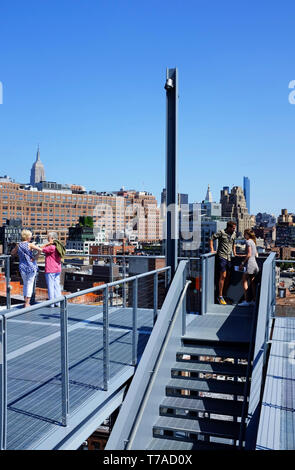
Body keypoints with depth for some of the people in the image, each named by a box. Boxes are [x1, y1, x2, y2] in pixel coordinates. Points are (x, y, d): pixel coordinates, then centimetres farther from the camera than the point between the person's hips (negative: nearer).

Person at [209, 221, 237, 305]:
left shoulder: (234, 234, 11)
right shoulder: (221, 232, -7)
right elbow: (212, 239, -2)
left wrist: (234, 253, 21)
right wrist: (212, 249, -7)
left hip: (229, 257, 6)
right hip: (222, 256, -6)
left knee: (228, 277, 7)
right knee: (223, 276, -11)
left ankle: (224, 294, 19)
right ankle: (220, 296, -5)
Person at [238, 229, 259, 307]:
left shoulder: (248, 242, -10)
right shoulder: (253, 242, 17)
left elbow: (249, 254, -17)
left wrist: (243, 263, -11)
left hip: (249, 264, -9)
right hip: (255, 264, 9)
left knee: (244, 281, -5)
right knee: (252, 283, 11)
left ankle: (245, 301, -7)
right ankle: (254, 300, 12)